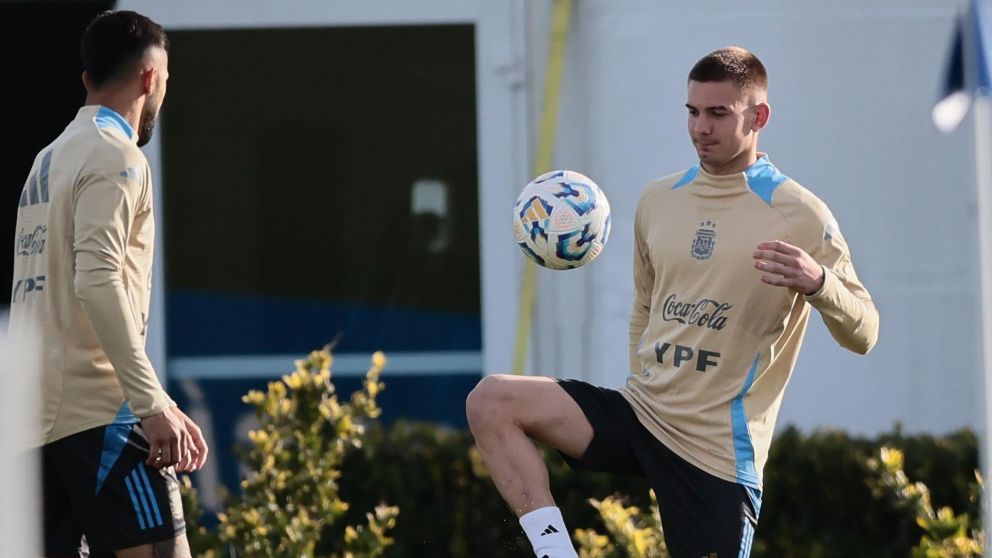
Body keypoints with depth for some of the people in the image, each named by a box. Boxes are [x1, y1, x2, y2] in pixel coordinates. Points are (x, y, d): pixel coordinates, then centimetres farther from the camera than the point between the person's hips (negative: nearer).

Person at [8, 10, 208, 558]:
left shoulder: (49, 159, 20)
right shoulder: (115, 157, -6)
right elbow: (98, 282, -19)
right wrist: (154, 404, -22)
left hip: (36, 411, 9)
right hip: (98, 409, -9)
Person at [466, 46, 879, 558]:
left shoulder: (799, 216, -7)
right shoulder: (657, 200, 11)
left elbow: (863, 335, -9)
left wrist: (818, 283, -29)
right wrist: (643, 386, 14)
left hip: (717, 451, -5)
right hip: (638, 414, 5)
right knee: (490, 402, -12)